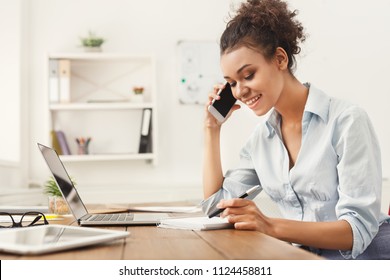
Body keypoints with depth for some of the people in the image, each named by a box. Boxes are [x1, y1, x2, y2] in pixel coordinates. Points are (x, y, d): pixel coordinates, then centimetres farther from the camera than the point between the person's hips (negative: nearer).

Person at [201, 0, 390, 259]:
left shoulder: (347, 121, -12)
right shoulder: (261, 137, 7)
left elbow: (359, 229, -18)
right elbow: (215, 203, 10)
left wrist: (271, 226, -30)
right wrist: (212, 128, 7)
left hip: (364, 255, -5)